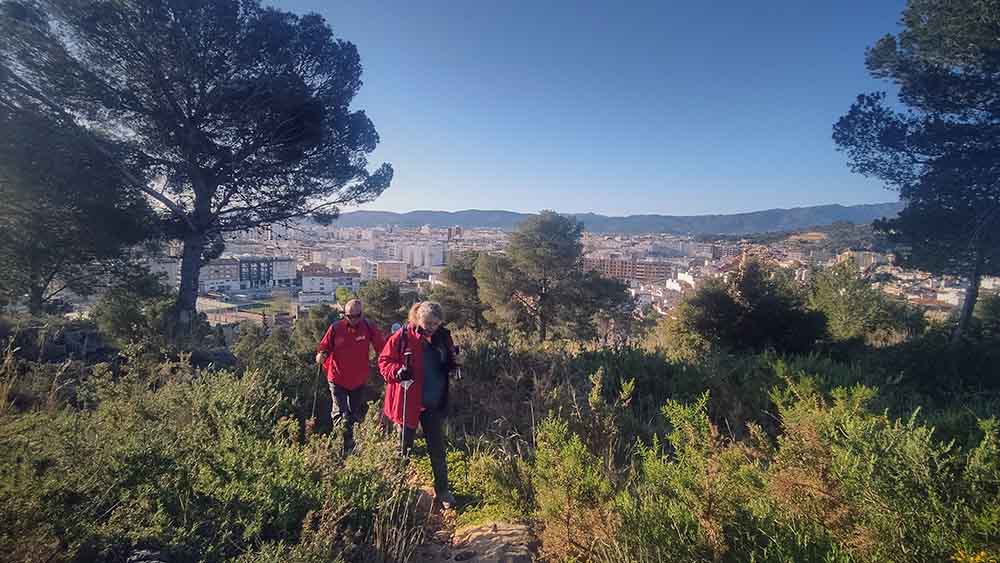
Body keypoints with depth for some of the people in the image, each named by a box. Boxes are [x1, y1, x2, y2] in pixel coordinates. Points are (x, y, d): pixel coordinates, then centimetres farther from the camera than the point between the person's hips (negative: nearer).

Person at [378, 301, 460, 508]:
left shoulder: (443, 337, -1)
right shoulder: (403, 336, -14)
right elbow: (384, 361, -7)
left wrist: (453, 365, -9)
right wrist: (398, 371, -26)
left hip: (434, 404, 3)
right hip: (407, 402, -3)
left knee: (437, 449, 12)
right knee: (404, 447, 12)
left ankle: (442, 491, 26)